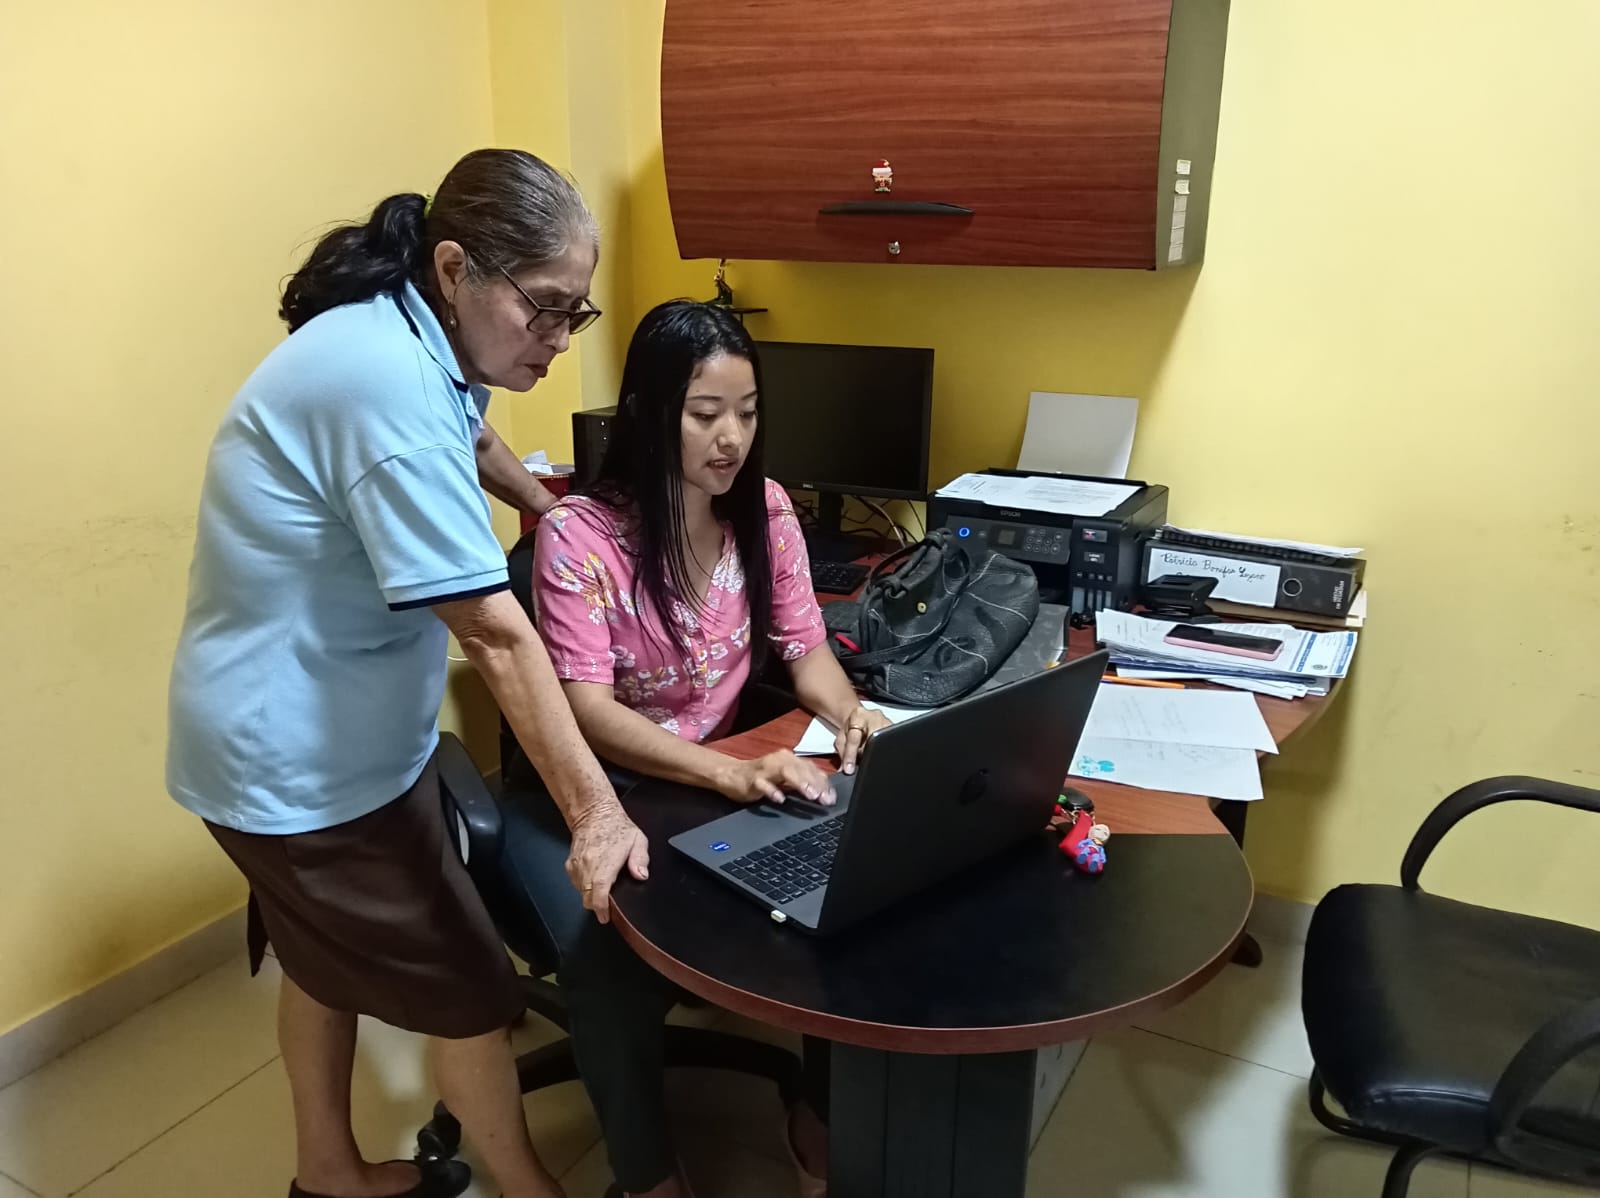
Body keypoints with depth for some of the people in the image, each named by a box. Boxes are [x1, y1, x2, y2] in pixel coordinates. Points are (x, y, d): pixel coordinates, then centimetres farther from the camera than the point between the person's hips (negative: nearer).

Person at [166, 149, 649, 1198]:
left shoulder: (411, 339, 0)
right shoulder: (390, 384, -30)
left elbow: (466, 438, 26)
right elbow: (493, 631, -33)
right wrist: (597, 812, -30)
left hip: (307, 732, 10)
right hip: (306, 758, -10)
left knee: (326, 958, 26)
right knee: (470, 990, 6)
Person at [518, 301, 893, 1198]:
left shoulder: (766, 509, -3)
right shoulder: (580, 534, -18)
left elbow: (804, 645, 2)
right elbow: (587, 709, -24)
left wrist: (850, 714, -23)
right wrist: (731, 772, -39)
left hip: (730, 773, 4)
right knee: (611, 959, -28)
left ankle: (822, 1110, 9)